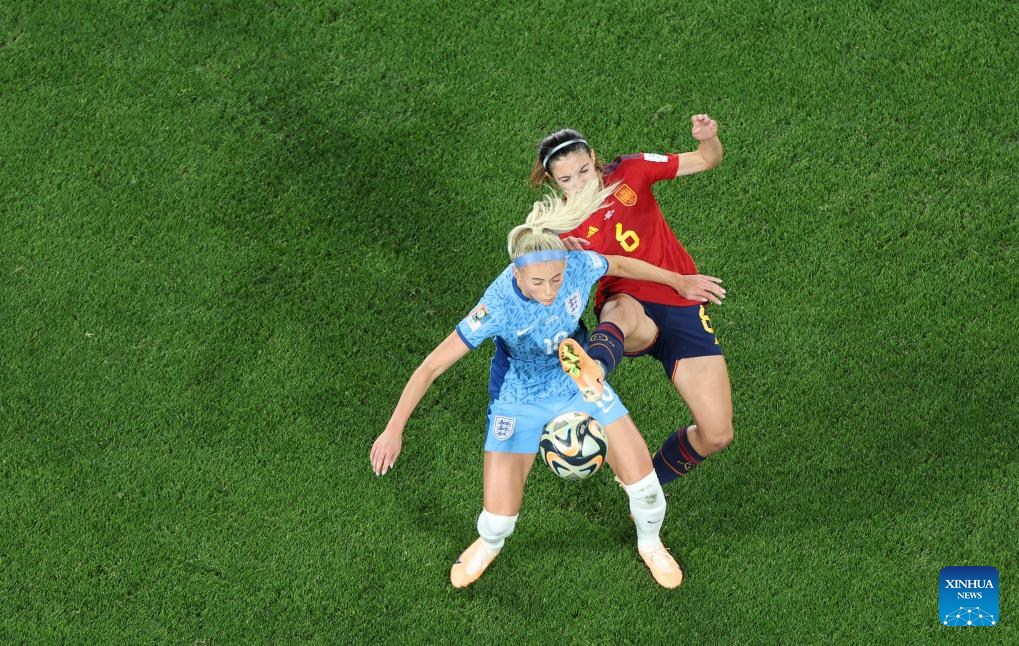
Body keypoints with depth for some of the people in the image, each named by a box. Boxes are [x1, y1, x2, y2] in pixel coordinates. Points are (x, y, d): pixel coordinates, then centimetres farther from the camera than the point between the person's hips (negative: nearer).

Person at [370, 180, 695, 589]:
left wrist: (679, 281, 11)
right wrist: (394, 429, -37)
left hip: (578, 382, 3)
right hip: (519, 399, -3)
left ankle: (650, 543, 35)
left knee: (642, 479, -1)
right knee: (498, 519, -5)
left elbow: (621, 265, -3)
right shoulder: (498, 307, -37)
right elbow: (432, 366, -32)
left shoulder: (579, 266, -28)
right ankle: (489, 545, 36)